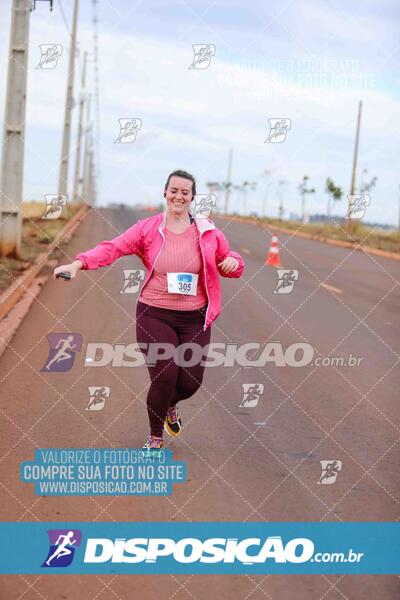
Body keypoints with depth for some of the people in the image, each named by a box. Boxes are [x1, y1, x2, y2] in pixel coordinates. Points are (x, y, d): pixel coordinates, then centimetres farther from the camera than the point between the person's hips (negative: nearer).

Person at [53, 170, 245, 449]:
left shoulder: (208, 231, 3)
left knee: (191, 382, 1)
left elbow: (230, 263, 14)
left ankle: (170, 406, 42)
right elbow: (113, 247, -15)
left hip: (194, 319, 2)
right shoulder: (148, 228, -3)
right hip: (155, 316, -2)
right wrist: (78, 263, -30)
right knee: (165, 377, -13)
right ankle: (156, 437, 16)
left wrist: (234, 262, -11)